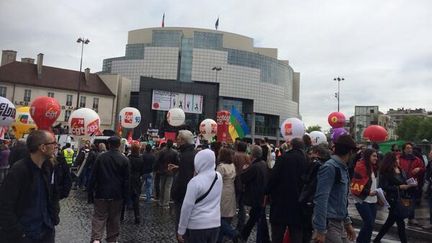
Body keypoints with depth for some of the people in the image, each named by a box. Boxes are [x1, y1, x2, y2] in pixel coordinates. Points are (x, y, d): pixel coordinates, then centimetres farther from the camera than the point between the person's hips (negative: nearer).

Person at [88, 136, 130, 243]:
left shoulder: (100, 157, -3)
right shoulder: (124, 160, -5)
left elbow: (93, 176, -2)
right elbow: (126, 180, -2)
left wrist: (90, 193, 5)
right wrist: (125, 196, 6)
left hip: (101, 194, 0)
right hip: (117, 195, 0)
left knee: (99, 217, 4)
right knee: (114, 218, 12)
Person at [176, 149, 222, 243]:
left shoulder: (195, 181, -18)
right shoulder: (218, 177, -1)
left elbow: (187, 207, -15)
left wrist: (181, 231, -6)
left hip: (197, 226, -5)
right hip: (215, 224, 5)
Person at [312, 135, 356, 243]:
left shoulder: (343, 168, 12)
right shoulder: (329, 167, -16)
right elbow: (321, 199, -22)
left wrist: (347, 222, 17)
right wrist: (320, 230, -23)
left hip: (339, 223, 8)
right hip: (329, 224, -8)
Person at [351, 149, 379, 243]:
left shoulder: (372, 167, 13)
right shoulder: (360, 167, -14)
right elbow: (356, 185, -19)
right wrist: (368, 192, -24)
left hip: (372, 200, 8)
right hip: (362, 200, -8)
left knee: (370, 224, 10)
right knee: (369, 223, -11)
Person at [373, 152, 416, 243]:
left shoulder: (401, 170, 7)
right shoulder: (386, 172, -14)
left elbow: (405, 182, 15)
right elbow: (385, 187, -17)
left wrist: (410, 184, -4)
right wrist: (399, 187, -19)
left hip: (402, 199, 8)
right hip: (393, 200, -8)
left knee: (390, 221, 16)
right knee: (400, 223, -1)